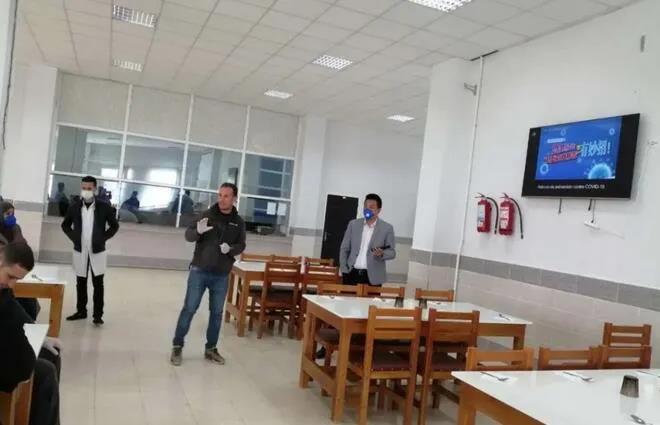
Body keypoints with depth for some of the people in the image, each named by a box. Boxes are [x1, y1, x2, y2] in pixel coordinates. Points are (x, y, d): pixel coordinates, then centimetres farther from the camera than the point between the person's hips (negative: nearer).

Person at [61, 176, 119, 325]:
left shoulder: (104, 207, -7)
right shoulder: (75, 207, 0)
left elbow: (114, 225, 3)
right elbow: (65, 225, 14)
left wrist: (103, 238, -6)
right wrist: (73, 237, 1)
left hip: (97, 250, -2)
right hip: (80, 250, 2)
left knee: (98, 283, 1)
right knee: (81, 282, 11)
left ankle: (98, 315, 6)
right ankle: (81, 311, 24)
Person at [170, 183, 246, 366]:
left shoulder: (238, 222, 2)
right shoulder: (207, 214, -5)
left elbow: (241, 245, 6)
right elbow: (188, 235, -7)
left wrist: (230, 249, -16)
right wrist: (198, 231, -30)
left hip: (221, 276, 3)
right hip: (199, 271, -2)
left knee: (217, 312, 10)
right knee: (189, 309, 1)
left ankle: (211, 349, 24)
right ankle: (177, 346, 14)